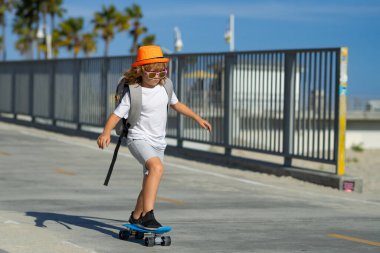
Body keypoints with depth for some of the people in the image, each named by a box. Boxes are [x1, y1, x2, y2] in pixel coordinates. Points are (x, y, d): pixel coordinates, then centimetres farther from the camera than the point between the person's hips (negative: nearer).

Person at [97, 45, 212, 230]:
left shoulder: (164, 88, 3)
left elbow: (176, 104, 21)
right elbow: (116, 115, -19)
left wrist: (198, 118, 24)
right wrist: (106, 132, -37)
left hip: (158, 143, 7)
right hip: (139, 139, -7)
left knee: (149, 184, 14)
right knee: (157, 167, -33)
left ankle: (136, 217, 37)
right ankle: (148, 215, -37)